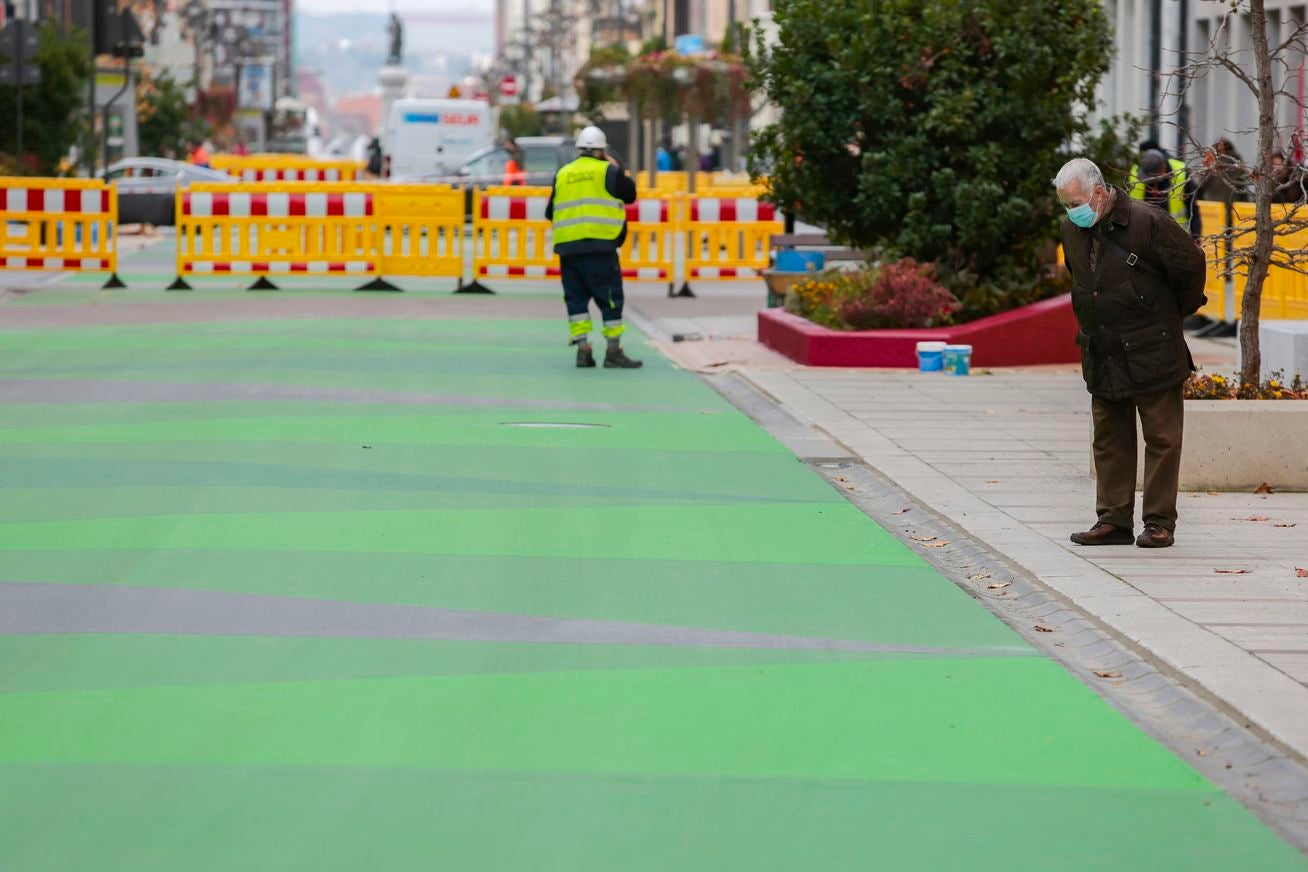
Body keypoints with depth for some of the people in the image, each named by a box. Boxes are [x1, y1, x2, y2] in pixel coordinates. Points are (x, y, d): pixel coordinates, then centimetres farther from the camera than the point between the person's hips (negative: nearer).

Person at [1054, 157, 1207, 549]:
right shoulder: (1073, 230, 4)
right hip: (1103, 356, 6)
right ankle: (1115, 520, 14)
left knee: (1161, 438, 1)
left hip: (1152, 354, -6)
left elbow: (1191, 263, -4)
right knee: (1109, 441, 8)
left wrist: (1178, 311, 8)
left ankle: (1159, 522, 5)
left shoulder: (1147, 222, -16)